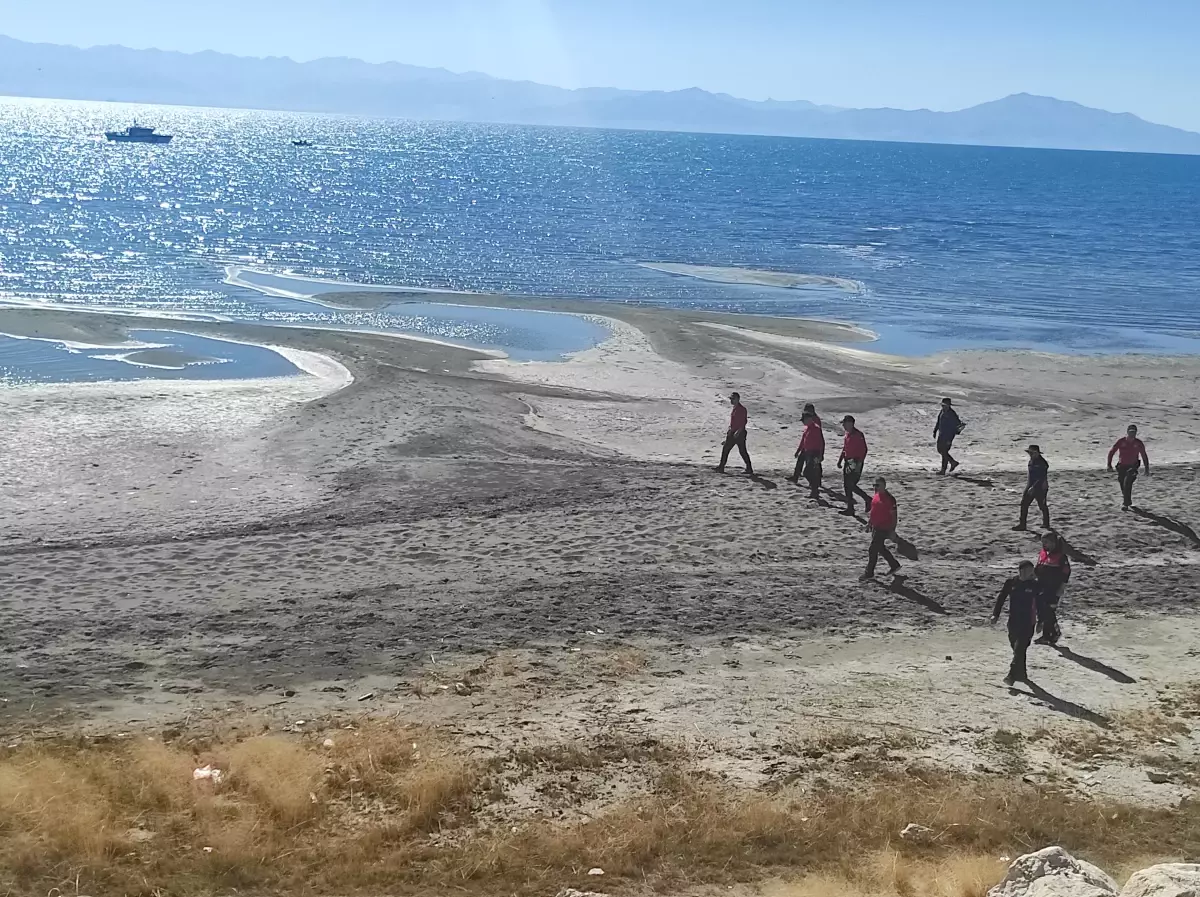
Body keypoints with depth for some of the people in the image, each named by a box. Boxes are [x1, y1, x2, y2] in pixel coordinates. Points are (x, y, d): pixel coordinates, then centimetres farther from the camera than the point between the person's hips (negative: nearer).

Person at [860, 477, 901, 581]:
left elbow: (894, 515, -16)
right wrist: (869, 522, 20)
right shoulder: (876, 495, 8)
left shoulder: (889, 498, -18)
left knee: (873, 550, -5)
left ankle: (869, 573, 4)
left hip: (883, 528, -9)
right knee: (881, 548, 19)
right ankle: (895, 565, 35)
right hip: (875, 527, 9)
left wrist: (892, 530, -18)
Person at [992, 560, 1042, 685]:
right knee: (1017, 648, 14)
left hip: (1028, 623, -4)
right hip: (1013, 621, 4)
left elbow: (1040, 604, 2)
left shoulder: (1035, 585, -4)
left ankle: (1012, 676, -18)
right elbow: (1001, 598, 4)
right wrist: (995, 614, -4)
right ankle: (1021, 674, 30)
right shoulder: (1010, 583, 1)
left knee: (1019, 650, -13)